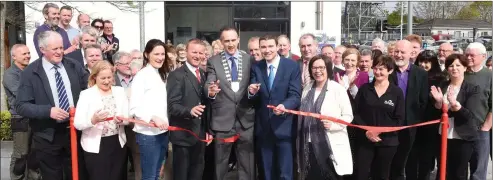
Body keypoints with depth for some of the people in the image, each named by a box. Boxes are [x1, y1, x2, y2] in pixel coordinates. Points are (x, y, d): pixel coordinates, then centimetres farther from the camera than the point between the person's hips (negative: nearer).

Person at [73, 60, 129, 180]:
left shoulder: (120, 91, 6)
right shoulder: (86, 94, -5)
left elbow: (128, 118, 1)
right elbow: (77, 124, -12)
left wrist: (122, 119, -20)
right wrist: (93, 120, -30)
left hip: (118, 144, 3)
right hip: (95, 147, -3)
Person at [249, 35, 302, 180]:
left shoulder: (292, 66, -5)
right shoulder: (256, 67, 5)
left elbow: (296, 95, -11)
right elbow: (254, 97, 2)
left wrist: (284, 106, -31)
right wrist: (252, 92, -21)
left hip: (284, 126, -3)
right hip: (262, 126, 3)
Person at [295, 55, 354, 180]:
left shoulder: (338, 89, -6)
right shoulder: (307, 89, 11)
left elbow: (348, 116, -7)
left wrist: (333, 124, -22)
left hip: (331, 146, -4)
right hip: (310, 146, 5)